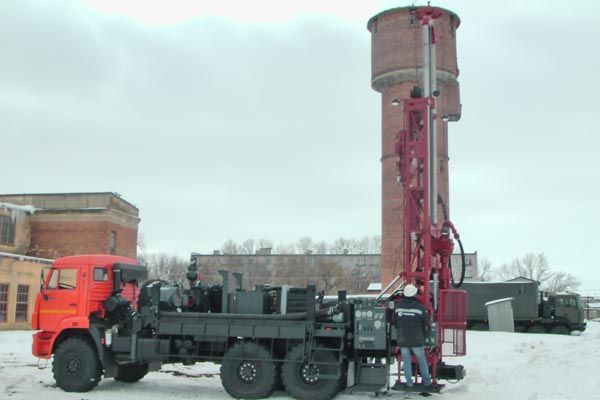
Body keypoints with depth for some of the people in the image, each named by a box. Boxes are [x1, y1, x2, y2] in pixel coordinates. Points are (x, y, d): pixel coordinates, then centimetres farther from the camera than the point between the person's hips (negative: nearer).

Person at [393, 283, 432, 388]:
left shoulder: (398, 307, -3)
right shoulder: (419, 307, -11)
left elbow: (394, 322, 5)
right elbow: (426, 324, -3)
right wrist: (423, 336, 14)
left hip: (402, 340, 2)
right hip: (417, 340, -2)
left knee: (406, 361, 12)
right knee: (422, 360, 13)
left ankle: (409, 382, 14)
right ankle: (426, 380, 20)